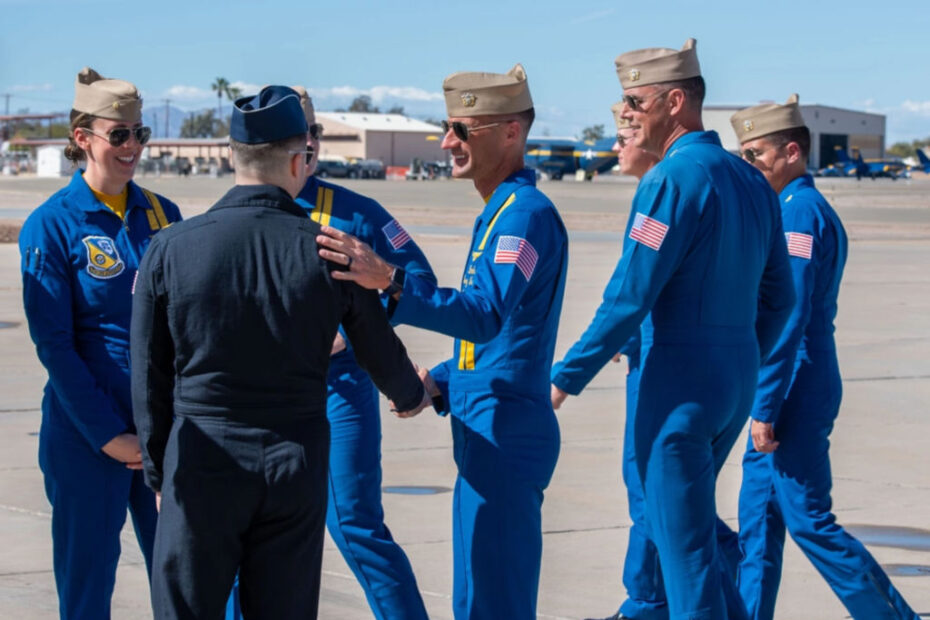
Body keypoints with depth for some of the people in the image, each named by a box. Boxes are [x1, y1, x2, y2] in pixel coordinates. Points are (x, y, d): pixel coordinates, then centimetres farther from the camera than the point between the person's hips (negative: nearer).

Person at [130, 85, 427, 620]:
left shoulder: (171, 249, -7)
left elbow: (150, 379, -1)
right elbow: (379, 351, 7)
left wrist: (158, 472, 11)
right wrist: (412, 394, 30)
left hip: (202, 464, -1)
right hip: (297, 465, 1)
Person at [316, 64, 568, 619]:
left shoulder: (526, 214, -15)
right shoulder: (499, 213, 18)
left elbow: (487, 315, -30)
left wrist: (390, 281, -39)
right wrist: (438, 383, 12)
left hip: (505, 434, -11)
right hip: (484, 433, 11)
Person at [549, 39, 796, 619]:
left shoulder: (671, 180, -15)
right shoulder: (751, 180, 10)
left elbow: (630, 298, -18)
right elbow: (778, 296, 14)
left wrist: (565, 377, -12)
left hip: (680, 386, -9)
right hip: (738, 380, 9)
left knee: (683, 541, 0)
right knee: (689, 521, 23)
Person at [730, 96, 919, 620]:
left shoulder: (798, 212, -16)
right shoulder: (813, 209, 15)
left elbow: (789, 320, -21)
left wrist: (765, 410, -20)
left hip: (794, 396, -10)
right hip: (796, 394, 10)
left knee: (809, 522, -4)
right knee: (758, 515, 11)